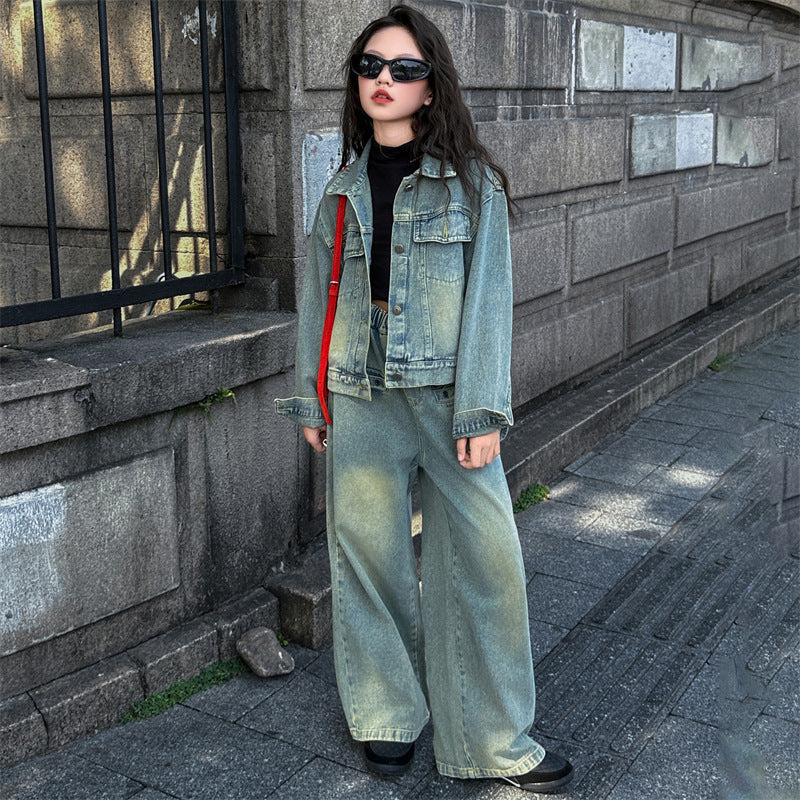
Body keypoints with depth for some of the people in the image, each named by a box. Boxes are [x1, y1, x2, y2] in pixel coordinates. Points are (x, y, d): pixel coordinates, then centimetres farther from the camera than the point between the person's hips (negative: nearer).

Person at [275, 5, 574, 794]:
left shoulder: (471, 182, 1)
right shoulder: (343, 188, 11)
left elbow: (487, 297, -4)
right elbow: (318, 297, 13)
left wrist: (481, 412, -11)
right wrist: (310, 400, 9)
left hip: (448, 394, -2)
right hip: (361, 399, 3)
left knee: (483, 556, -3)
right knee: (370, 553, 7)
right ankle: (388, 715, 27)